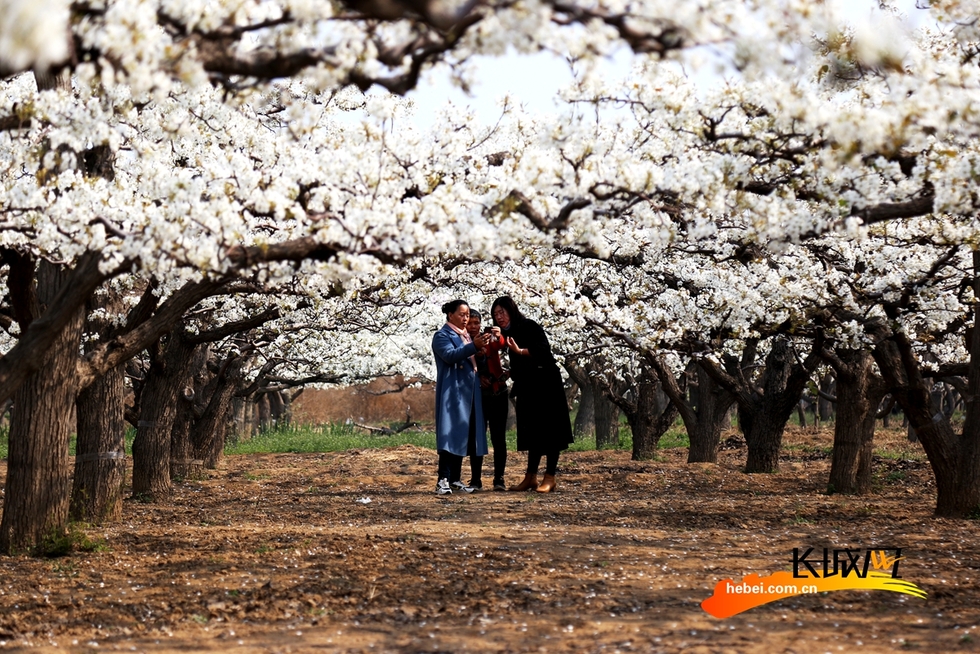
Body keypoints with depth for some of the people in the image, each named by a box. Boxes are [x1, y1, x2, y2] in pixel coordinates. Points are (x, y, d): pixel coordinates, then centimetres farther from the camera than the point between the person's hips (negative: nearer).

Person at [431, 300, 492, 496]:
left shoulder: (466, 336, 21)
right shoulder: (442, 336, -3)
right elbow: (450, 355, -22)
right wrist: (474, 346, -31)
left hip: (469, 392, 8)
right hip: (452, 392, -8)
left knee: (463, 435, 7)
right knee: (450, 433, -13)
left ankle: (455, 479, 11)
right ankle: (443, 479, -16)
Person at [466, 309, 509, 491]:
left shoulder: (489, 338, -1)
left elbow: (502, 345, -23)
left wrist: (499, 337, -45)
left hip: (497, 394, 0)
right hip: (476, 397, 0)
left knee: (498, 439, 1)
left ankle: (499, 479, 4)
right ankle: (476, 480, 6)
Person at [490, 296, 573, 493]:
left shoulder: (529, 327, -9)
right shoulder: (510, 334, 12)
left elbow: (543, 349, -24)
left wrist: (520, 351, -35)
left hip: (546, 384, -8)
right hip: (528, 388, 8)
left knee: (549, 430, -6)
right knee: (532, 431, 7)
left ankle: (550, 478, -7)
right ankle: (531, 477, 7)